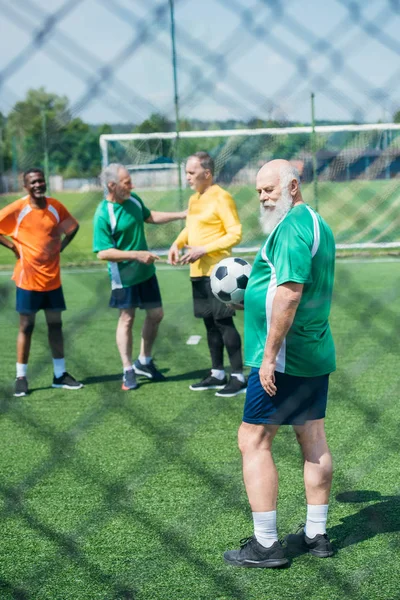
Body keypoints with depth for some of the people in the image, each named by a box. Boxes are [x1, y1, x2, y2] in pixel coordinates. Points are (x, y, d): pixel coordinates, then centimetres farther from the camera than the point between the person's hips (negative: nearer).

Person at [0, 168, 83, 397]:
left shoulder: (56, 206, 1)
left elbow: (73, 226, 17)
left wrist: (61, 246, 5)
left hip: (52, 278, 4)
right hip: (28, 278, -4)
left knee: (55, 324, 9)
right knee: (26, 326, 2)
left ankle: (60, 374, 18)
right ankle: (21, 377, 11)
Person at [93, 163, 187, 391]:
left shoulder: (133, 200, 0)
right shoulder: (104, 215, -22)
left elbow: (150, 216, 20)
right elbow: (103, 253, -23)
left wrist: (181, 215, 16)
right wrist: (136, 255, -27)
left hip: (146, 271, 7)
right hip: (124, 276, -7)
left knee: (156, 314, 11)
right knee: (127, 319, 3)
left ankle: (144, 362, 30)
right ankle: (128, 371, 17)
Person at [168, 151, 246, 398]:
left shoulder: (221, 198, -12)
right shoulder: (194, 199, 13)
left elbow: (236, 234, -15)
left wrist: (204, 249, -20)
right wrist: (177, 243, 5)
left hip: (217, 270, -8)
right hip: (198, 272, 8)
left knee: (224, 322, -7)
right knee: (210, 322, 13)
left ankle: (238, 377, 0)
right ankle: (217, 373, 23)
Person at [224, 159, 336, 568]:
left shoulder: (291, 228, -17)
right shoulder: (318, 224, 14)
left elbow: (290, 293, -26)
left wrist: (270, 354, -24)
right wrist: (251, 294, 21)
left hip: (284, 357, -10)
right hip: (317, 351, 10)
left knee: (253, 441, -3)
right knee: (313, 438, 13)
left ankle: (266, 545, -1)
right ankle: (316, 535, 20)